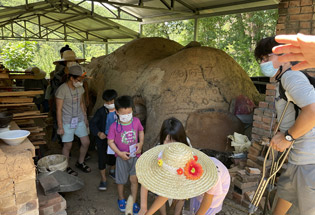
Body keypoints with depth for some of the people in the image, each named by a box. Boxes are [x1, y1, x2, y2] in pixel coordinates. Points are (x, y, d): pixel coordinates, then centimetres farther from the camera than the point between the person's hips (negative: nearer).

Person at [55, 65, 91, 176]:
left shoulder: (80, 88, 2)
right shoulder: (62, 90, -18)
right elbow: (59, 109, -15)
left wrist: (85, 118, 16)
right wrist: (60, 127, -14)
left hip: (79, 120, 6)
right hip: (67, 122, -6)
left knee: (86, 142, 9)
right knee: (68, 145, 6)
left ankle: (80, 163, 32)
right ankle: (66, 167, 28)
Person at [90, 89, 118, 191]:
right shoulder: (101, 111, -15)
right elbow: (92, 123, -13)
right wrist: (98, 133, -27)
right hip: (103, 138, -3)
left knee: (114, 156, 18)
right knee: (102, 157, -1)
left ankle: (112, 171, 46)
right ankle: (103, 179, 14)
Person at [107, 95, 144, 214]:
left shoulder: (136, 121, -10)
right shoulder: (114, 126, -18)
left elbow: (141, 131, 8)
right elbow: (110, 141, -9)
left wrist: (141, 143, -7)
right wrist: (120, 153, -17)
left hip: (135, 155, 2)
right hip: (122, 157, -1)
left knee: (134, 180, 10)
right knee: (121, 180, 15)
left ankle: (133, 202, 29)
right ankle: (121, 199, 43)